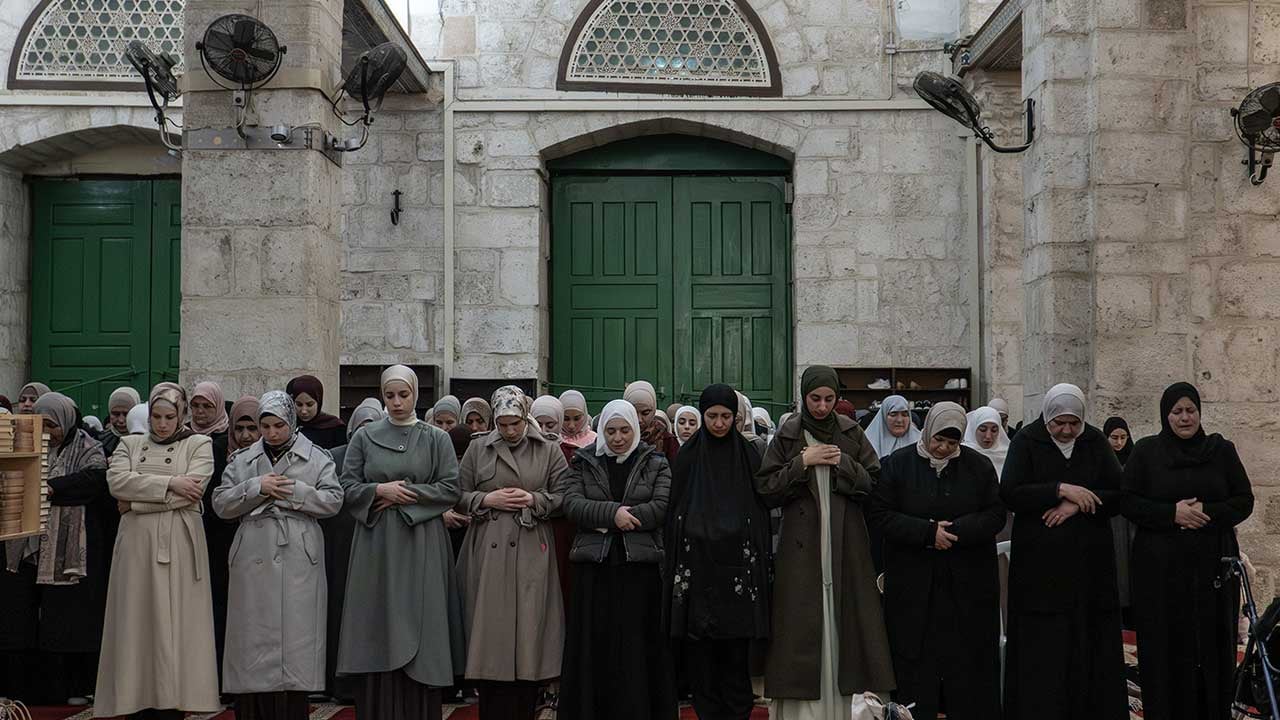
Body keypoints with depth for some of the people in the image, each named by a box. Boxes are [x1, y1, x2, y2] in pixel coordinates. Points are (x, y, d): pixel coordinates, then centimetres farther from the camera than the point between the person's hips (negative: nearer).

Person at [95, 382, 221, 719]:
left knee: (175, 624, -4)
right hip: (136, 544, 3)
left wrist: (135, 502, -5)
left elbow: (190, 492, -8)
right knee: (137, 623, 0)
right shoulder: (129, 444, 16)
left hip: (179, 544, -3)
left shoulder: (199, 445, 7)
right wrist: (169, 483, -10)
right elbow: (117, 480, -3)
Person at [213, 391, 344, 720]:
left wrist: (296, 491, -12)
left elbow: (334, 500, -1)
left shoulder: (316, 458, 7)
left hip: (299, 561, -2)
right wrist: (256, 488, -8)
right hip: (254, 561, 2)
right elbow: (221, 504, 5)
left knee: (295, 638, -1)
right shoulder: (243, 460, 13)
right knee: (253, 643, 2)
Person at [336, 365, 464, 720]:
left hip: (421, 547, -1)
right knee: (378, 635, 0)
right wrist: (379, 490, -12)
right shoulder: (364, 437, 8)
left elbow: (451, 489, -2)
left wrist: (406, 494, -10)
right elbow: (347, 487, 5)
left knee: (419, 632, -1)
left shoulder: (436, 438, 4)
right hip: (376, 547, 1)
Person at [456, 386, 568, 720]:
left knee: (529, 635, 0)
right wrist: (487, 499, -7)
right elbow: (459, 496, 10)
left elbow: (563, 497, 5)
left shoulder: (550, 450, 6)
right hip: (488, 553, 1)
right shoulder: (478, 449, 8)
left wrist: (534, 499, -10)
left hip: (532, 555, 0)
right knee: (490, 636, 0)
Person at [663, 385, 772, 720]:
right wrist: (674, 563, 1)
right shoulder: (688, 456, 6)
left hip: (736, 564, 0)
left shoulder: (749, 456, 5)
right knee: (700, 651, 1)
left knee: (737, 650, 0)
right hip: (697, 564, 0)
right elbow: (674, 514, 6)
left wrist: (763, 564, -1)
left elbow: (761, 514, 5)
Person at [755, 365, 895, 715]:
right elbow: (766, 489, -2)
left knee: (845, 624, 1)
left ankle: (849, 705, 8)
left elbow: (875, 482, 4)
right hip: (802, 548, -1)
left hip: (846, 545, 2)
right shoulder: (787, 436, 4)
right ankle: (803, 707, 1)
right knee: (803, 628, -4)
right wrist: (802, 462, -11)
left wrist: (842, 463, -10)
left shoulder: (851, 433, 9)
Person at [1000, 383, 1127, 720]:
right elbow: (1010, 493, -11)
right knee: (1042, 648, -2)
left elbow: (1119, 495, 2)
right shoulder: (1026, 442, 0)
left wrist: (1077, 506, -12)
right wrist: (1061, 489, -17)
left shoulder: (1095, 442, 8)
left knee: (1091, 647, 2)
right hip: (1039, 564, -2)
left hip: (1089, 563, 3)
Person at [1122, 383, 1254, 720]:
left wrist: (1206, 512, -12)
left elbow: (1244, 501, 5)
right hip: (1161, 568, -1)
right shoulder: (1146, 451, 4)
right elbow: (1128, 501, -1)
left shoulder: (1222, 450, 8)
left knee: (1212, 646, 1)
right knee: (1166, 648, -1)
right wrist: (1172, 513, -14)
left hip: (1213, 566, 1)